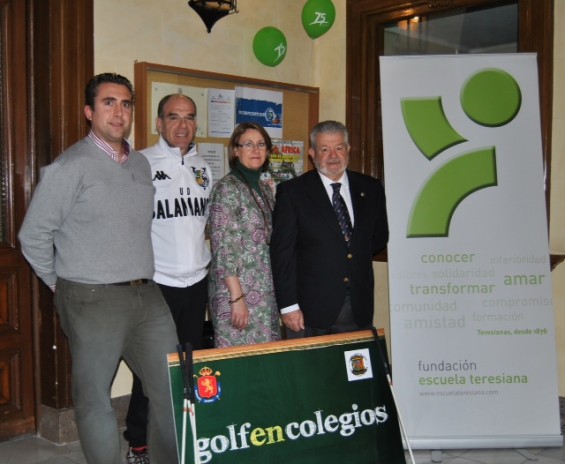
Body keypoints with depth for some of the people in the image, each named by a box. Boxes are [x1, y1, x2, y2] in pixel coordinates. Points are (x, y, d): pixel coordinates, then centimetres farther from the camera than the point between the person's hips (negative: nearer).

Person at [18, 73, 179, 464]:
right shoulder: (70, 167, -8)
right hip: (93, 300, -6)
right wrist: (61, 286, 2)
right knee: (95, 400, 7)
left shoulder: (141, 164, 12)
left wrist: (141, 279, 15)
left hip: (147, 295, 6)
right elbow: (33, 236, -6)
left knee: (172, 389, 10)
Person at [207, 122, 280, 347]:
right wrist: (237, 298, -18)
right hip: (237, 290, -7)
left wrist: (274, 292, 12)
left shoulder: (265, 188, 13)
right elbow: (223, 247, -15)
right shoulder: (227, 188, -10)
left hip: (266, 293, 7)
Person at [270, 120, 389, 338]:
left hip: (359, 307, 3)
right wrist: (288, 306, -11)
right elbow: (282, 252, -6)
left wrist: (356, 253, 3)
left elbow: (379, 237, 21)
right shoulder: (292, 191, -3)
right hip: (310, 310, -3)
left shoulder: (370, 189, 8)